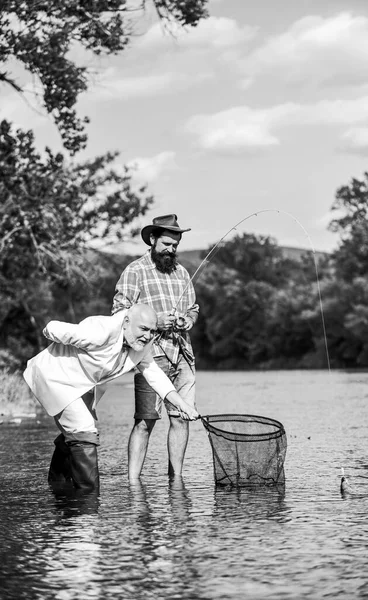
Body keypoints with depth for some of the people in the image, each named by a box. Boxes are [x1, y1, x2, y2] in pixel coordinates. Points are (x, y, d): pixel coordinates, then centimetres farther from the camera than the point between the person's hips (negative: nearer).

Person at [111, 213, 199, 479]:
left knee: (181, 418, 4)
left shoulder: (181, 271, 19)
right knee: (145, 421, -9)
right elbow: (120, 313, -7)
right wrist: (155, 322, -18)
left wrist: (188, 320, 2)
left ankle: (176, 478, 12)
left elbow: (193, 307, 26)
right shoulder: (135, 271, -1)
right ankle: (133, 482, -8)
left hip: (183, 354, 6)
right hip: (151, 354, -6)